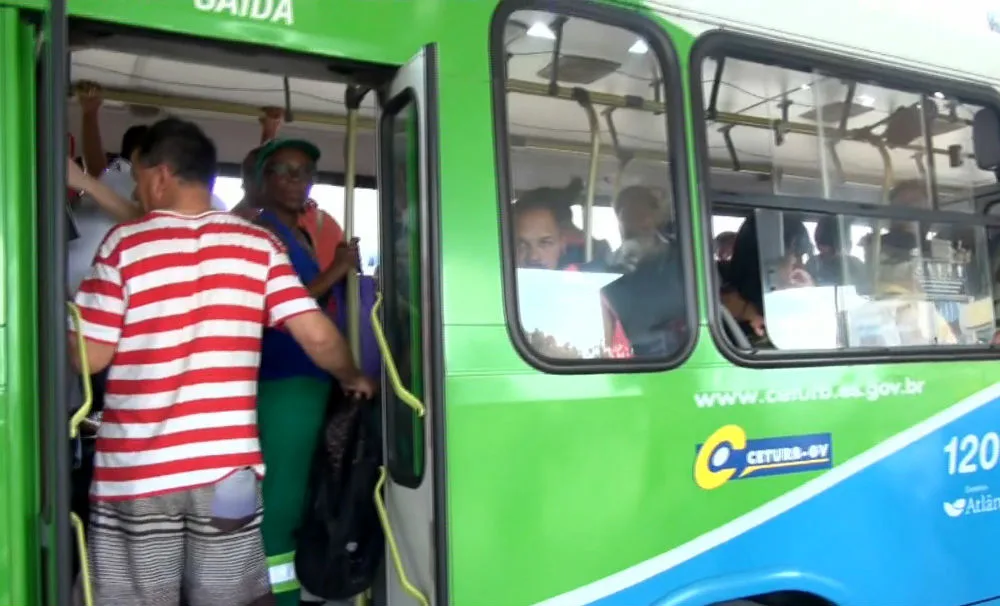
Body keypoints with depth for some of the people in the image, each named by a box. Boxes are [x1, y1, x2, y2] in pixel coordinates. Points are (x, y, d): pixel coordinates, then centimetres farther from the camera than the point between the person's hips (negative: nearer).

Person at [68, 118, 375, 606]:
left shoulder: (124, 243, -3)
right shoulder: (258, 244, 1)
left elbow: (91, 357, -4)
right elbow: (317, 336, -6)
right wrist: (353, 378, 14)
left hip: (135, 470, -1)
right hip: (227, 464, 2)